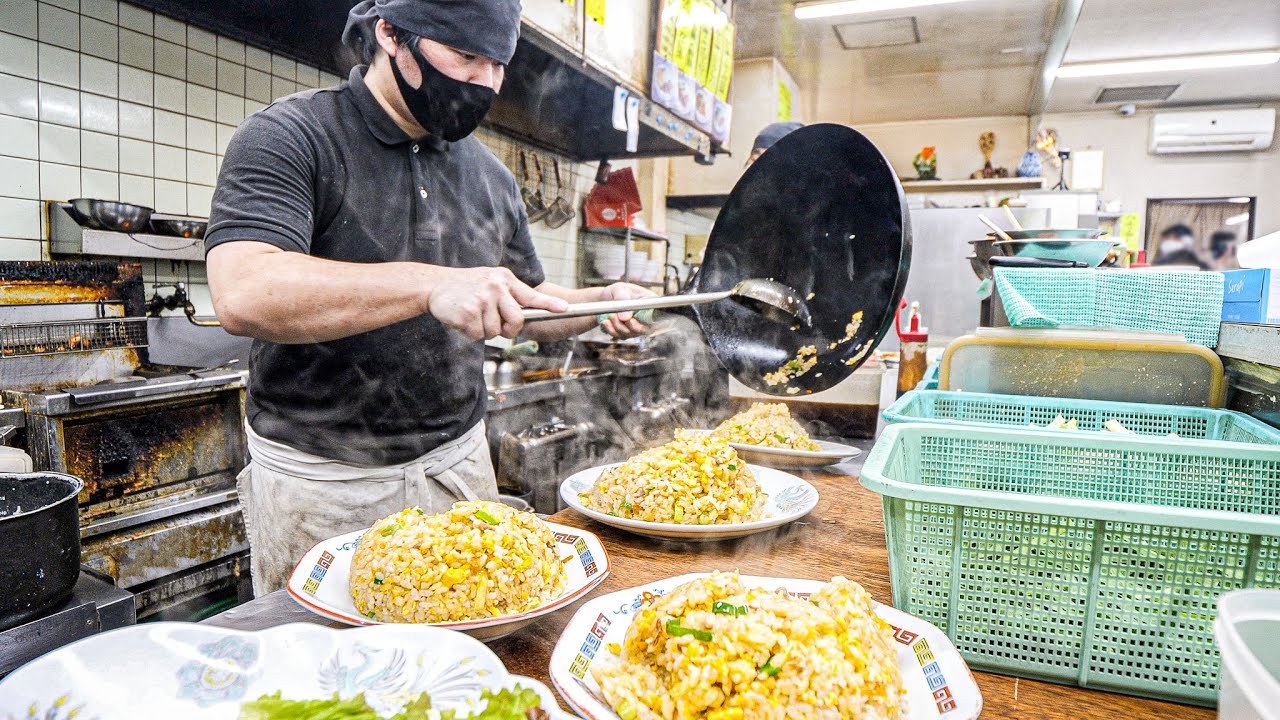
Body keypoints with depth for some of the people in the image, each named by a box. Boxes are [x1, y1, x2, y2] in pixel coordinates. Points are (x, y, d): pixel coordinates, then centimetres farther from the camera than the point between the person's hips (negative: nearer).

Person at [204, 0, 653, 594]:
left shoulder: (490, 176, 7)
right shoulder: (288, 138, -11)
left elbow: (526, 304, 16)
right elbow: (242, 295, -28)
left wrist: (601, 302, -3)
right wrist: (430, 285, -37)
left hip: (458, 468, 5)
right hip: (321, 479, -4)